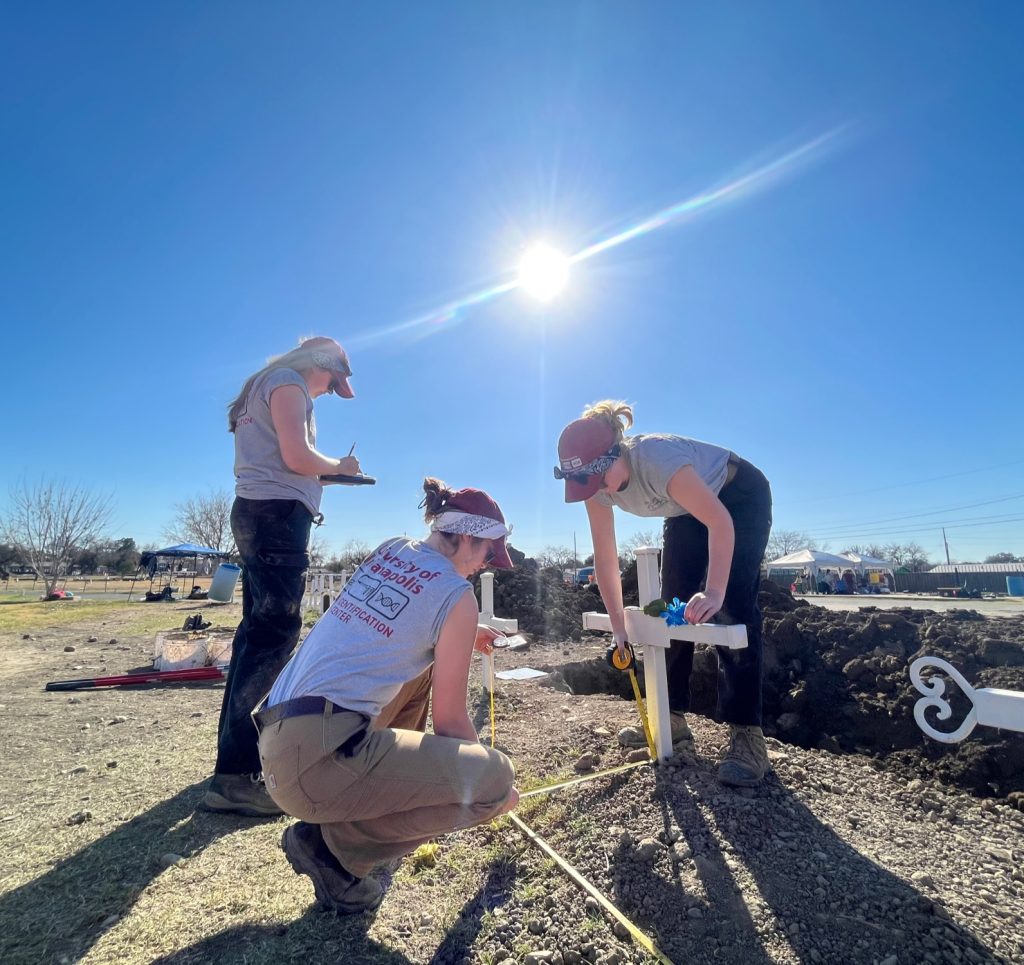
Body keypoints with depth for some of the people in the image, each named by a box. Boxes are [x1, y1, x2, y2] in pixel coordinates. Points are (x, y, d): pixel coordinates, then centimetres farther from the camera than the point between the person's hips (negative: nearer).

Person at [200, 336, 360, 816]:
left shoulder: (265, 387, 26)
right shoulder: (288, 383, -4)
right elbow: (298, 457, -16)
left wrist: (327, 472, 17)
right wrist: (340, 466, 1)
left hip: (259, 513, 11)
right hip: (278, 512, -10)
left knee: (260, 630, 14)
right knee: (274, 633, -13)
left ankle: (238, 748, 24)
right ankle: (233, 775, -11)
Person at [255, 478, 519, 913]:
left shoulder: (389, 549, 11)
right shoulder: (456, 595, -9)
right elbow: (449, 720, -2)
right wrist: (494, 783, 16)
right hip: (319, 758, -9)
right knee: (497, 779, -6)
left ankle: (385, 791, 27)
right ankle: (336, 845, 2)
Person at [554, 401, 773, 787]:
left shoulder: (657, 459, -41)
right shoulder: (597, 485, -20)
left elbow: (720, 523, -37)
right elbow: (605, 557, -15)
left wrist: (714, 592, -47)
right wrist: (619, 627, -16)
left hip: (740, 497, -6)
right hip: (687, 510, 6)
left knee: (733, 609, -17)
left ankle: (746, 735, -9)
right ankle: (671, 719, 13)